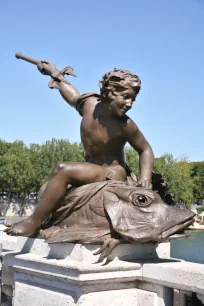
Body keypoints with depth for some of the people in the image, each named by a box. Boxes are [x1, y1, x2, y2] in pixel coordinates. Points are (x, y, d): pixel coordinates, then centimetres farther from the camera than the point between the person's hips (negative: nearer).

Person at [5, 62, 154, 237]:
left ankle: (33, 224, -20)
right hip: (91, 172, 8)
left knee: (63, 170, -26)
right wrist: (55, 74, 28)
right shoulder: (89, 104, -6)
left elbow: (145, 150, -9)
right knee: (47, 190, 9)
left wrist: (145, 178, -26)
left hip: (113, 175, -8)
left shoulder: (126, 125, -21)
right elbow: (74, 96, 17)